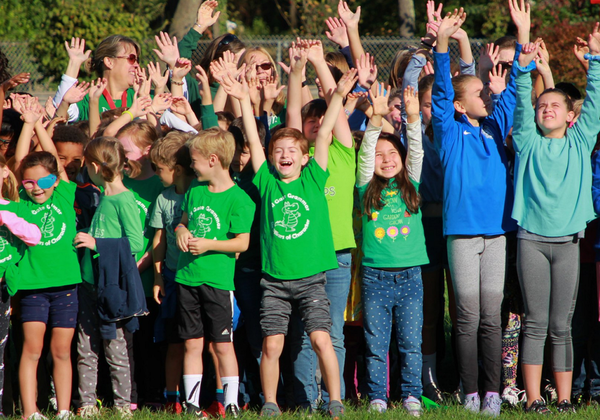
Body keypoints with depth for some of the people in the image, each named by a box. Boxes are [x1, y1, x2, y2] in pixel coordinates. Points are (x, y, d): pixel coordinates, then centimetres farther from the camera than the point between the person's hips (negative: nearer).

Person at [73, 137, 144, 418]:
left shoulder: (124, 200, -14)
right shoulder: (102, 196, 11)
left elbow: (135, 243, -19)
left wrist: (97, 244, -17)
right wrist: (86, 240, 11)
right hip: (90, 280, 8)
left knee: (114, 346, -1)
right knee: (85, 348, 8)